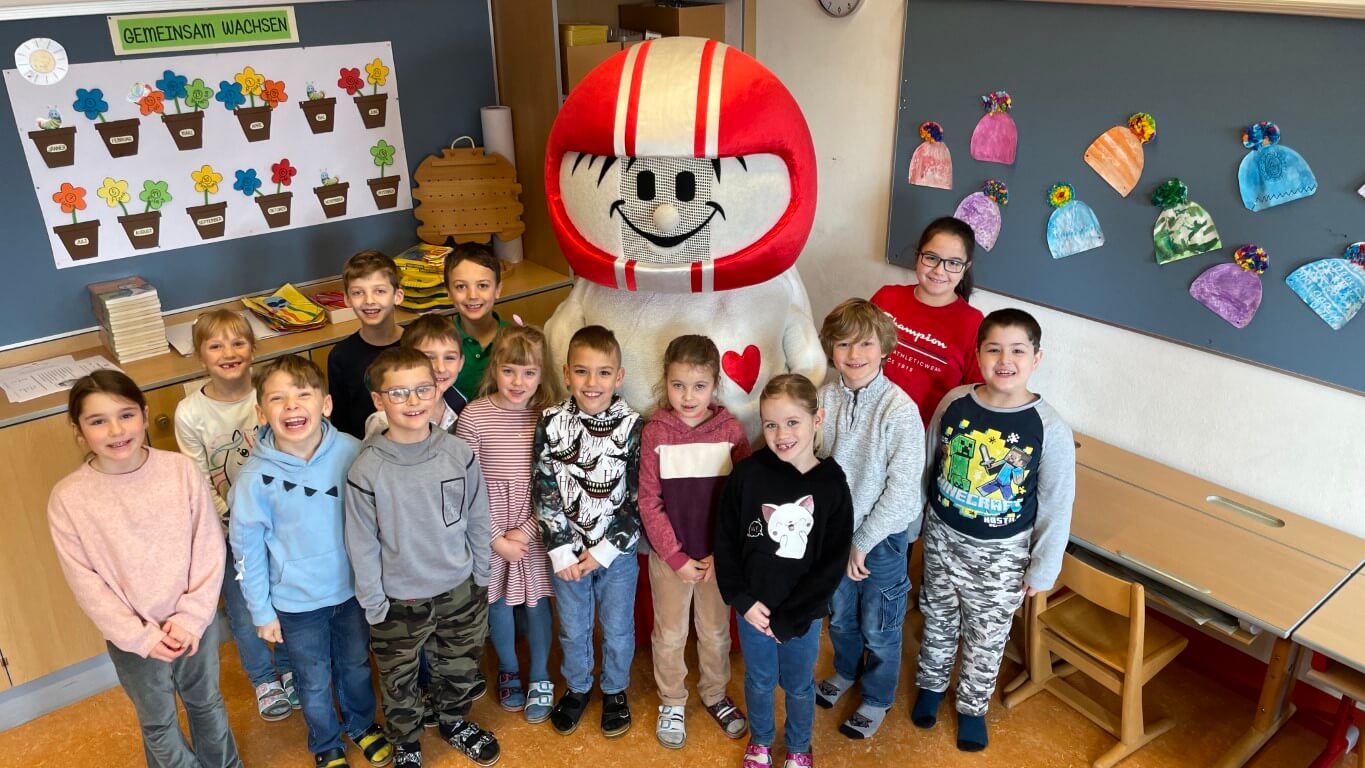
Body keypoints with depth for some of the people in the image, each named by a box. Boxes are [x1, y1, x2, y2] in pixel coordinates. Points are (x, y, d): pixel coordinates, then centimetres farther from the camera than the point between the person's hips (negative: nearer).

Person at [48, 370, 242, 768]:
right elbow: (86, 584, -11)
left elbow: (209, 550, -9)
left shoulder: (183, 470, -15)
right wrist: (142, 637, -13)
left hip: (196, 623, 1)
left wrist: (191, 619, -14)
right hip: (132, 638, -1)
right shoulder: (68, 498, -15)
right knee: (159, 723, 20)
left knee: (207, 703, 24)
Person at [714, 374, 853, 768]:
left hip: (802, 613, 0)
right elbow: (725, 542, -4)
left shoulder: (832, 485, -15)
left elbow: (833, 564, -11)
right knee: (759, 681, 20)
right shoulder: (747, 475, -14)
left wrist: (786, 619, -13)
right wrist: (743, 600, -11)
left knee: (799, 684, 19)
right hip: (754, 606, 1)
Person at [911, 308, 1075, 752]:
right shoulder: (954, 403, -13)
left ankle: (972, 705, 42)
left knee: (987, 635, 17)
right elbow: (926, 465, 2)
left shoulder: (1050, 428, -20)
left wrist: (1043, 568, -4)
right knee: (938, 619, 22)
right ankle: (932, 684, 49)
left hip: (1002, 553, -2)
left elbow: (1057, 506, -10)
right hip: (943, 537, 2)